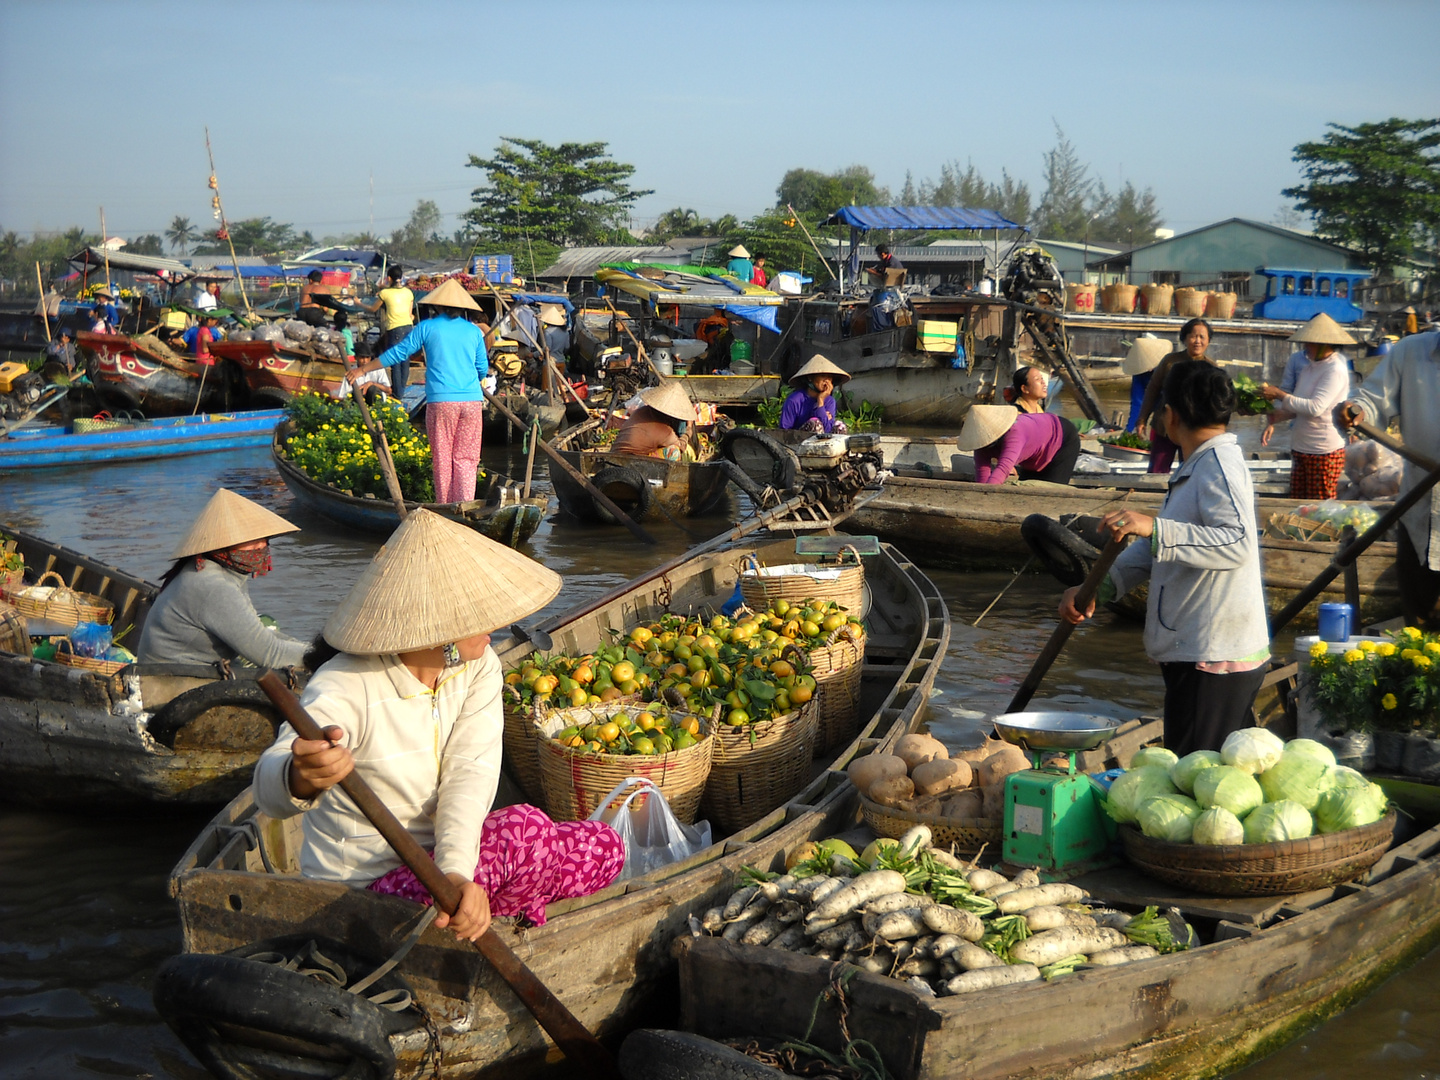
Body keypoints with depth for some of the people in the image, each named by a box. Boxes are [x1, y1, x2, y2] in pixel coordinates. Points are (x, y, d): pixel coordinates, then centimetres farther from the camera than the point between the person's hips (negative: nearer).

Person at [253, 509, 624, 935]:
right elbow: (271, 789, -43)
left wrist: (455, 868, -38)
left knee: (601, 848, -5)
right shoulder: (345, 689, -25)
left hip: (438, 853, 7)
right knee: (525, 831, -28)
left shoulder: (478, 668, -5)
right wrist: (301, 777, -70)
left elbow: (471, 772, -19)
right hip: (366, 884, -7)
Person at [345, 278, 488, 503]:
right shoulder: (474, 331, 10)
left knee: (442, 459, 6)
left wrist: (362, 369, 17)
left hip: (441, 401, -2)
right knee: (465, 459, 5)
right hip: (472, 401, 2)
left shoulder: (428, 327, 4)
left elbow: (397, 353, 7)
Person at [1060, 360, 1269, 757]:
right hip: (1194, 652, 11)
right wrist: (1099, 587, 6)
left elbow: (1239, 543, -31)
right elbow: (1154, 546, 20)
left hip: (1215, 660, -11)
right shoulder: (1196, 468, 18)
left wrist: (1154, 527, -38)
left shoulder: (1220, 465, -15)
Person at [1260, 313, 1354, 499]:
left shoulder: (1335, 370, -13)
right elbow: (1295, 407, 19)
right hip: (1300, 448, 8)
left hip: (1324, 452, -8)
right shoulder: (1310, 366, 13)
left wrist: (1279, 394, -19)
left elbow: (1315, 407, -24)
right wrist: (1272, 421, 2)